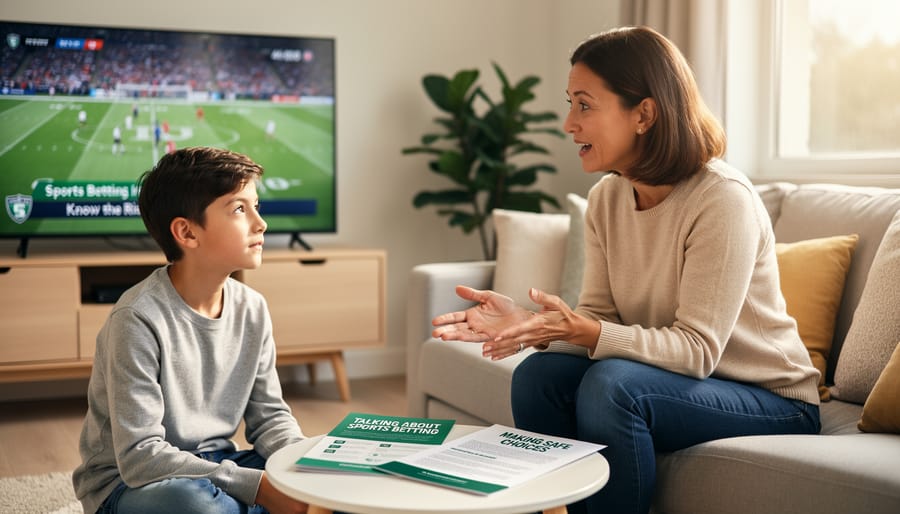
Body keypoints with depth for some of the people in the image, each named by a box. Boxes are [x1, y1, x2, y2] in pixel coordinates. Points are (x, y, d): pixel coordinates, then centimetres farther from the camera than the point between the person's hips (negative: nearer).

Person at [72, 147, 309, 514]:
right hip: (130, 481, -5)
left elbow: (269, 415, 5)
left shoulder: (252, 309, -1)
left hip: (214, 469, 6)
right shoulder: (139, 319, -22)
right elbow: (140, 456, -26)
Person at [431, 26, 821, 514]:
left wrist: (583, 332, -36)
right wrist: (525, 323, -22)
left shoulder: (723, 198, -22)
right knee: (538, 375, -16)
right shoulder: (605, 199, -1)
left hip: (770, 400, -6)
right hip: (665, 378, 6)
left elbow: (697, 349, -24)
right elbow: (599, 319, -3)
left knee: (612, 384, -30)